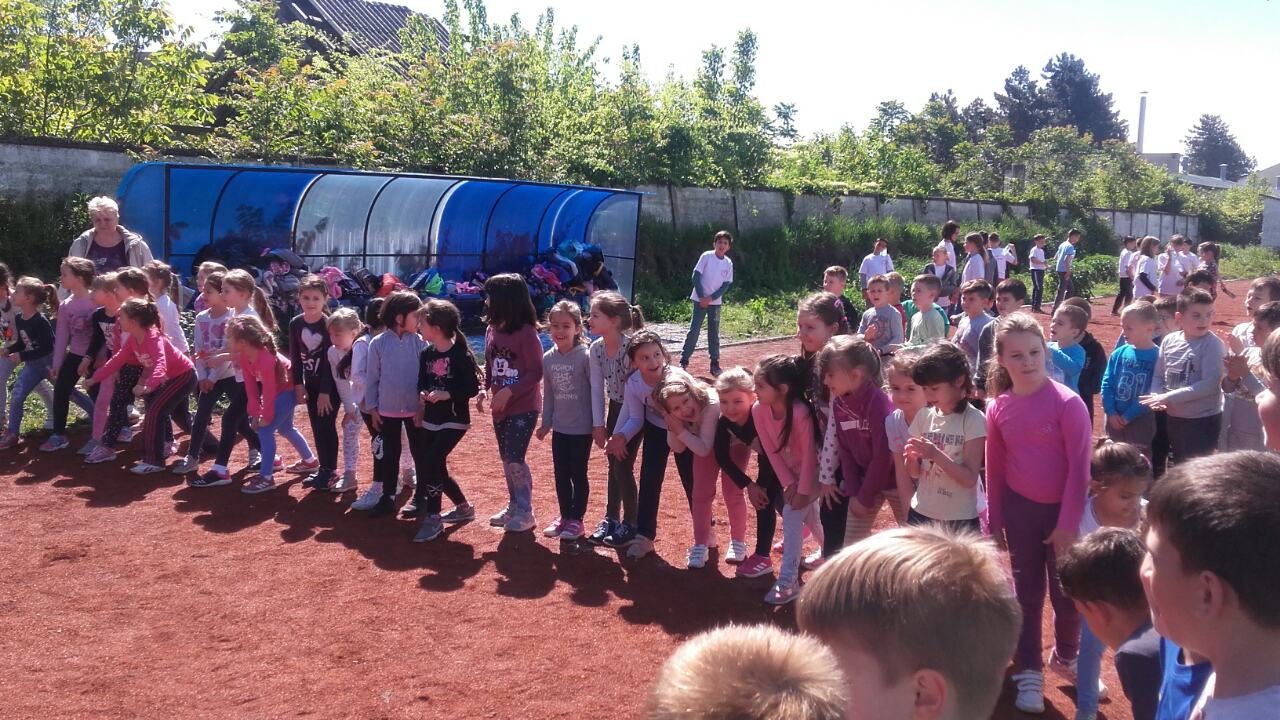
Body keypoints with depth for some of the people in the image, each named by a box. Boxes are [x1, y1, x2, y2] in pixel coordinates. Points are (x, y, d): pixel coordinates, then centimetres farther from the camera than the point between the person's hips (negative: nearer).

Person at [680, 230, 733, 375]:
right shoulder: (706, 256, -7)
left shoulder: (729, 263, 2)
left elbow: (726, 286, 1)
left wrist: (710, 298, -10)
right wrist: (702, 297, -13)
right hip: (700, 300, -3)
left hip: (715, 302, 3)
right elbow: (696, 277, -8)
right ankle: (684, 360, 4)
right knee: (694, 330, -4)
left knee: (714, 333, 6)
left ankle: (715, 363, 11)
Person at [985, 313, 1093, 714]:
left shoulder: (1068, 403, -16)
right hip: (1020, 510, 3)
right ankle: (1029, 673, 27)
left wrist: (1068, 522, -15)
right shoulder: (997, 408, -4)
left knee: (1067, 592, 12)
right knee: (1027, 592, 13)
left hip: (1063, 510, -2)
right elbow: (995, 469, 5)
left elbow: (1080, 467, -15)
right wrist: (994, 520, 7)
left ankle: (1066, 657, 38)